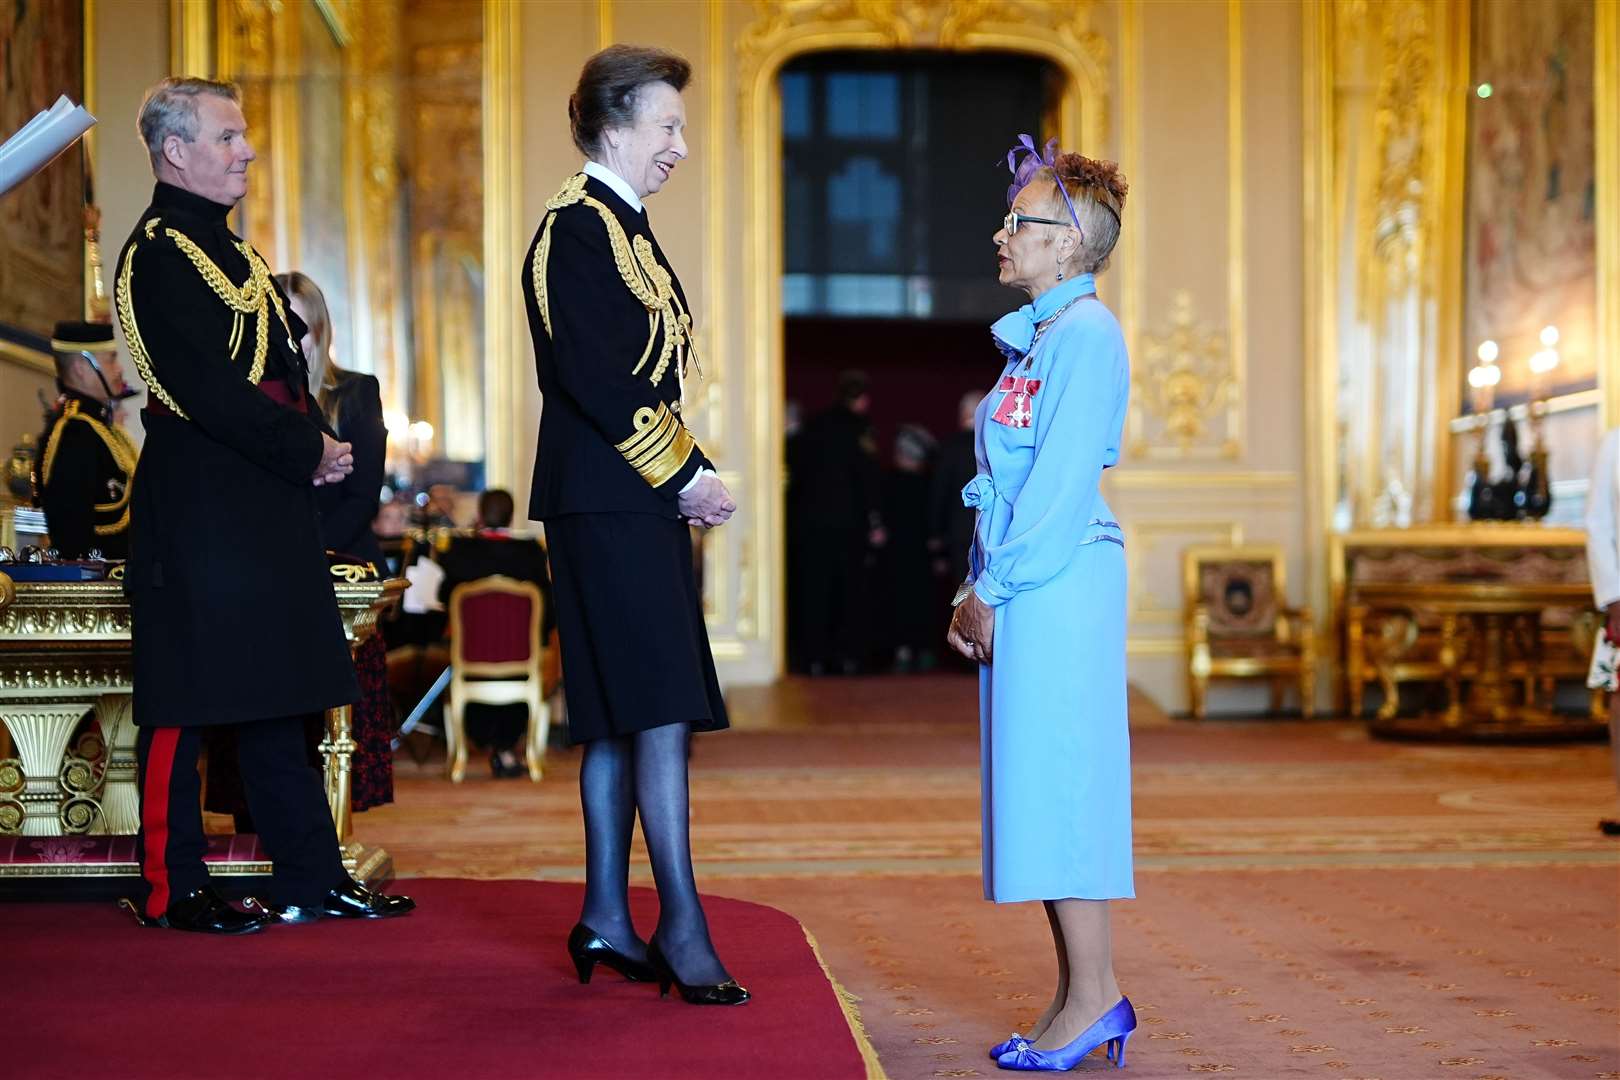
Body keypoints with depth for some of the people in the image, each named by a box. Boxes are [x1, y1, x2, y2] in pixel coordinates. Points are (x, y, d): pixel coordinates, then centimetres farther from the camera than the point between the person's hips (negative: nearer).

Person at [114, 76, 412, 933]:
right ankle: (171, 889, 7)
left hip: (263, 505, 10)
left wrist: (316, 443, 4)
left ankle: (311, 878, 17)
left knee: (276, 697, 11)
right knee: (186, 699, -2)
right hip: (196, 509, -10)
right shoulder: (157, 252, -11)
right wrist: (310, 450, -13)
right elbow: (205, 389, -19)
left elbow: (283, 367, 21)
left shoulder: (226, 250, 19)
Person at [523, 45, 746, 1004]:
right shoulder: (577, 227, -10)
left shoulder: (624, 227, 19)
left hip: (641, 501, 10)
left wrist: (695, 473, 8)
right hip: (609, 501, -10)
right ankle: (681, 925, -8)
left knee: (620, 716, 11)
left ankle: (607, 918, 17)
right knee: (663, 708, -11)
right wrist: (685, 475, -12)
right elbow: (597, 382, -18)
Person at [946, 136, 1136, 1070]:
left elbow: (1062, 481, -17)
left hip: (1061, 581, -10)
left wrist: (996, 589, -15)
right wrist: (981, 590, 12)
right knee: (1039, 786, 9)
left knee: (1055, 782, -7)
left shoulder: (1085, 334, -11)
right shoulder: (1037, 336, 18)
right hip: (1023, 585, 10)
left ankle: (1094, 999, -1)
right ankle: (1081, 1000, 15)